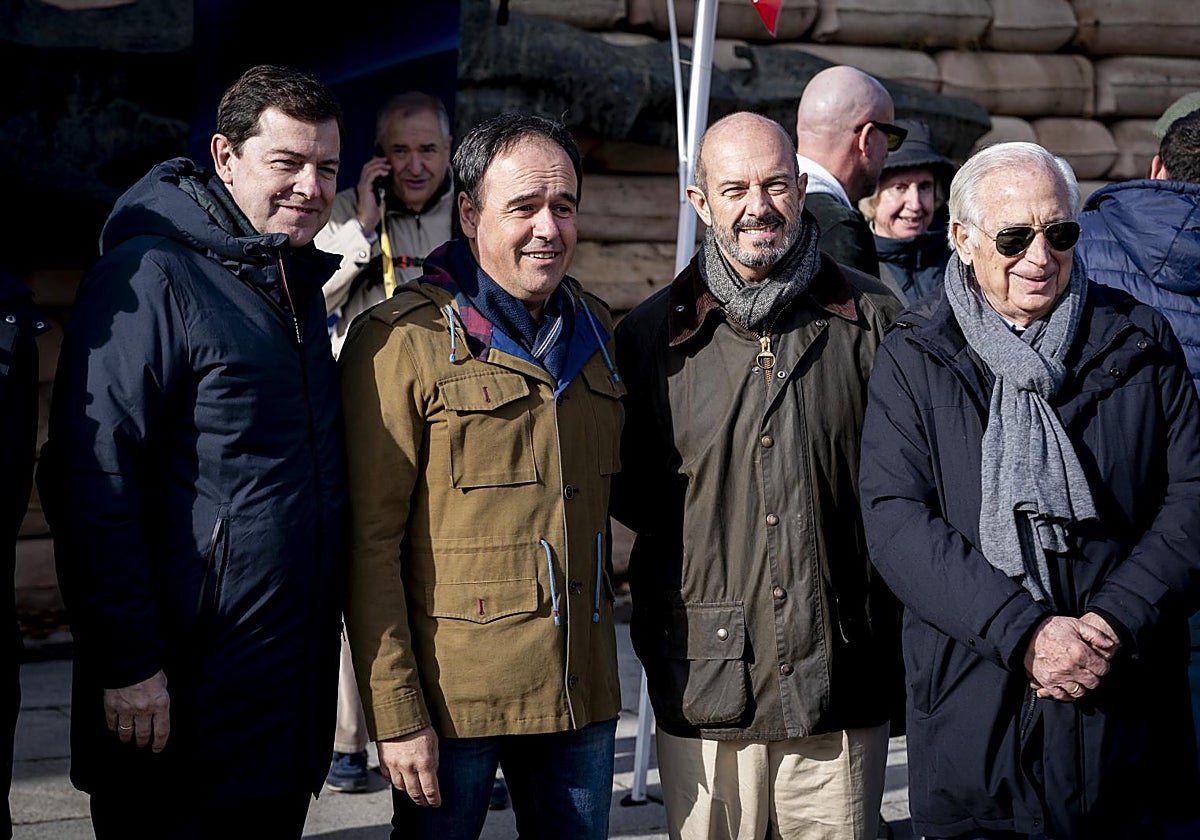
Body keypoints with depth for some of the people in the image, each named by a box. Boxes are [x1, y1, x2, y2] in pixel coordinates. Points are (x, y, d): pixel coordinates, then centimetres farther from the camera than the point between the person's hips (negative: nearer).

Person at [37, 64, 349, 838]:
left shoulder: (307, 283, 13)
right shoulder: (151, 275, -13)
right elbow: (92, 480, -18)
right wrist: (128, 664, -20)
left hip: (297, 677, 8)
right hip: (188, 687, -8)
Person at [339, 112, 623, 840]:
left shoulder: (596, 332, 11)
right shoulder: (401, 340, -8)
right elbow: (370, 542, -11)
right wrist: (396, 715, -15)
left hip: (583, 697, 6)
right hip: (453, 699, -5)